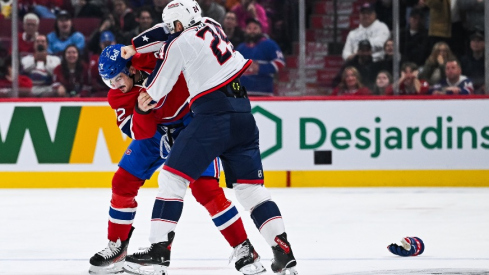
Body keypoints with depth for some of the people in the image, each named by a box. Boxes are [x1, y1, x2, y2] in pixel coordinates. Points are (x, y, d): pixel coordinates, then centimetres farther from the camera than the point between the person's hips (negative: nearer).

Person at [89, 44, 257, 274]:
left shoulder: (152, 58, -29)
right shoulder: (118, 97, -15)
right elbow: (142, 134, -23)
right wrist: (141, 107, -39)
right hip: (156, 132, 5)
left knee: (205, 188, -18)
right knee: (123, 182, 1)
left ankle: (243, 249, -11)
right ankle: (117, 247, 19)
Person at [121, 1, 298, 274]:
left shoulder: (180, 44, -4)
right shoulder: (212, 26, 14)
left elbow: (158, 87, 8)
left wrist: (149, 97, 28)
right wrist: (135, 46, 29)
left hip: (213, 113, -7)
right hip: (242, 112, 7)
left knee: (173, 176, -1)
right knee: (251, 186, 7)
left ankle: (160, 249, -7)